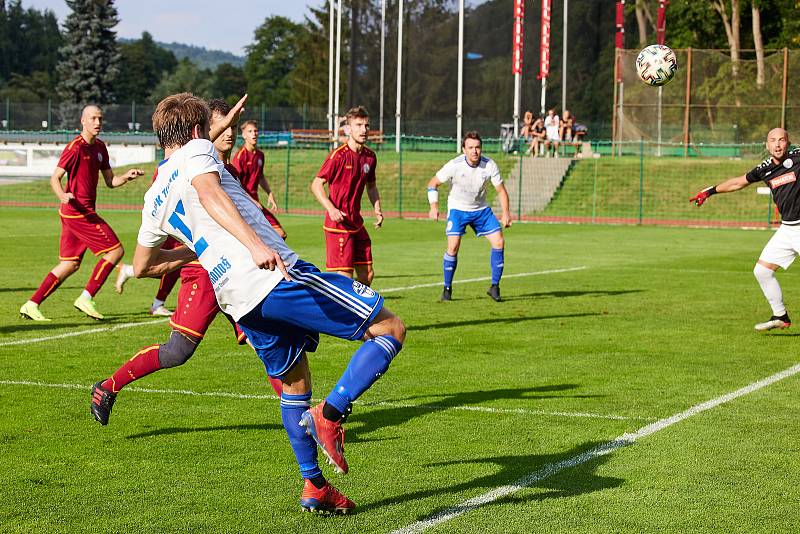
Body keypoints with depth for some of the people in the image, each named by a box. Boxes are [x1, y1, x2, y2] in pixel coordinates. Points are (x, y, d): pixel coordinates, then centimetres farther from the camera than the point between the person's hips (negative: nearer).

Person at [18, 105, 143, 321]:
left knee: (71, 264, 9)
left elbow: (110, 181, 19)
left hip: (84, 212, 9)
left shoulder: (99, 147, 15)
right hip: (77, 211, -9)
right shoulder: (76, 147, -11)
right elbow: (55, 178, -14)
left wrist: (127, 176, 0)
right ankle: (86, 298, -5)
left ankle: (31, 305, 9)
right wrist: (63, 195, -34)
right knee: (115, 250, -9)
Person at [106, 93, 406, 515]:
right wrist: (254, 244, -31)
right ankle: (330, 414, -20)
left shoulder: (154, 198, 25)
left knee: (294, 386, 26)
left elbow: (142, 266, 37)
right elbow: (209, 194, -17)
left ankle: (314, 488, 24)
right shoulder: (196, 151, 6)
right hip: (276, 273, -7)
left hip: (239, 301, 7)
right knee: (389, 329, -2)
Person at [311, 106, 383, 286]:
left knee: (367, 275, 9)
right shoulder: (338, 156, -13)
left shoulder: (370, 156, 8)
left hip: (357, 223, 7)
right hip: (338, 224, -7)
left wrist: (377, 209, 7)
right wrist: (331, 209, -24)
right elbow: (316, 184, -11)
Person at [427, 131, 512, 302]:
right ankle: (447, 288, 1)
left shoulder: (489, 166, -16)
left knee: (499, 242, -9)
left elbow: (501, 190, -5)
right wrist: (434, 206, -22)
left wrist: (505, 213, -16)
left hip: (481, 209, 3)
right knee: (453, 247, -18)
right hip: (457, 209, -3)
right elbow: (433, 184, -10)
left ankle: (495, 287, 3)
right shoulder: (455, 165, -21)